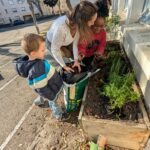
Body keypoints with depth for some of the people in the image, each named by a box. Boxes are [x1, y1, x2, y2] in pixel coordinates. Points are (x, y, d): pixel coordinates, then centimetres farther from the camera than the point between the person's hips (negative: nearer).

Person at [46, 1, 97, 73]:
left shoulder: (78, 23, -27)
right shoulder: (61, 27, -44)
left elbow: (75, 42, -14)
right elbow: (55, 50, -31)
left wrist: (76, 60, -16)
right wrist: (64, 66, -20)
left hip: (66, 41, 5)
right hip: (52, 43, -4)